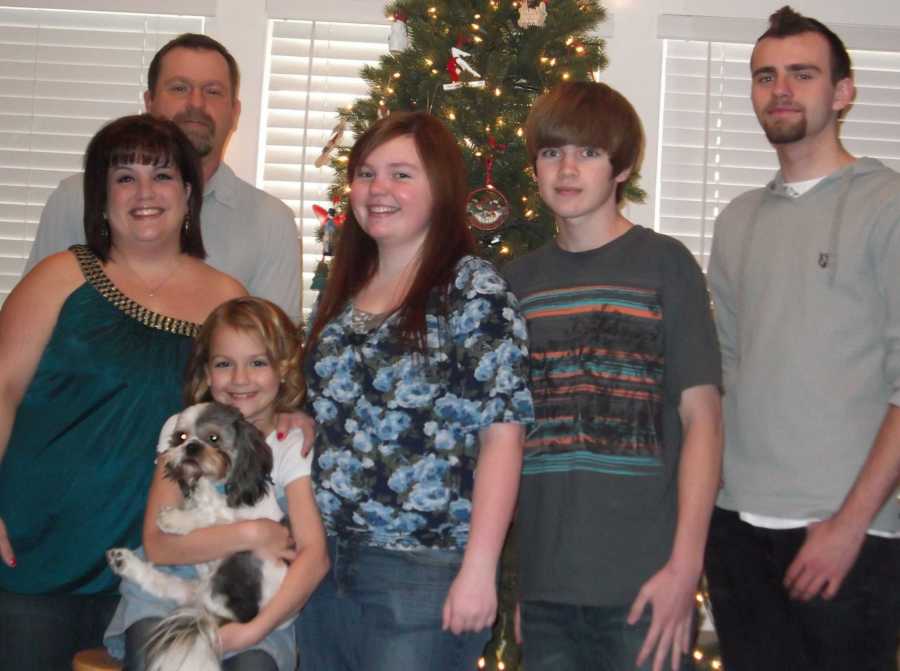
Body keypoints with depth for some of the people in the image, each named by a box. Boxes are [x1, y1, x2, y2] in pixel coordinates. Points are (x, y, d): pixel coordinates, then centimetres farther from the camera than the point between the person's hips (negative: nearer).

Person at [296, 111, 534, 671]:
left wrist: (479, 568, -17)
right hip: (325, 563, 6)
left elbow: (502, 435, -13)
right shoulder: (344, 290, 10)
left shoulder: (475, 290, -8)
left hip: (427, 569, -6)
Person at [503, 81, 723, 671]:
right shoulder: (519, 280, 9)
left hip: (643, 582, -3)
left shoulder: (664, 264, -2)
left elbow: (702, 418, -5)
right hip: (541, 586, 4)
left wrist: (685, 565, -11)